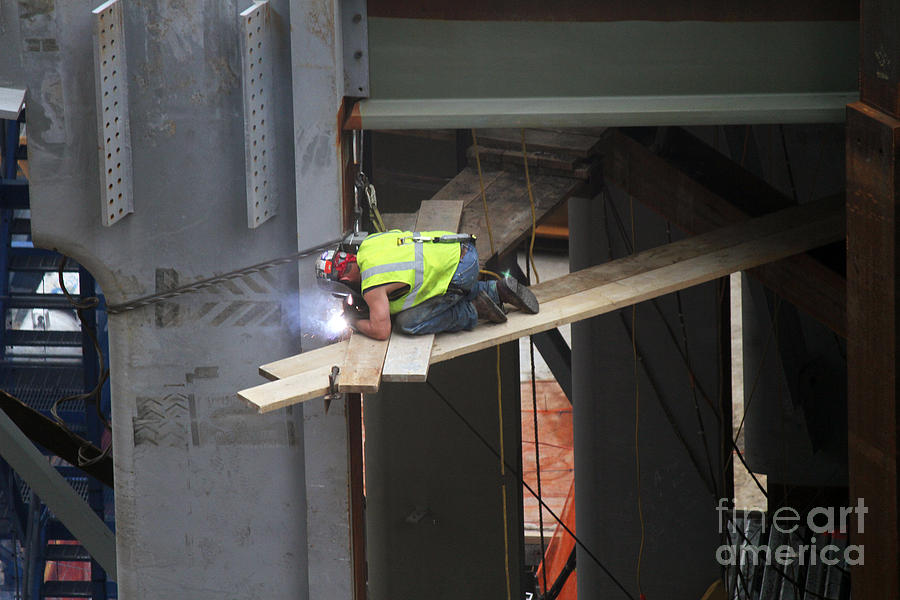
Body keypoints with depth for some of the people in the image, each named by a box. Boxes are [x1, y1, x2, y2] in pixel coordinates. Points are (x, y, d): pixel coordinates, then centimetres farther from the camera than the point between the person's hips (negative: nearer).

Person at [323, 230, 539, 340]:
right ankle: (497, 291, 22)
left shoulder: (372, 285, -15)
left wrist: (354, 323, 2)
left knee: (408, 323, -6)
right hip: (461, 248, 9)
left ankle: (473, 311, -1)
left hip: (459, 269, -9)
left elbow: (380, 331, -19)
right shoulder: (367, 244, 11)